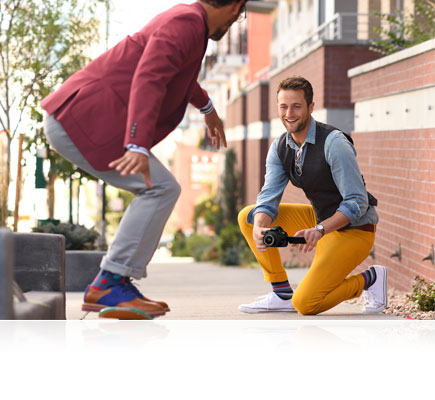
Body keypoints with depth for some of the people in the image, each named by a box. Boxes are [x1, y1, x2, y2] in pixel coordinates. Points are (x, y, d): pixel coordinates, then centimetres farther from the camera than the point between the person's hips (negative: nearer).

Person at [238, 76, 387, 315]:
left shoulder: (334, 143, -23)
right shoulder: (279, 148, -1)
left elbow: (357, 202, -24)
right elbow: (268, 198, -6)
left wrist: (319, 230, -38)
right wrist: (259, 228, -29)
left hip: (353, 230, -8)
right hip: (321, 220, 8)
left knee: (306, 304, -21)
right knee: (248, 216, -1)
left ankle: (369, 279, 2)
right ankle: (282, 293, 3)